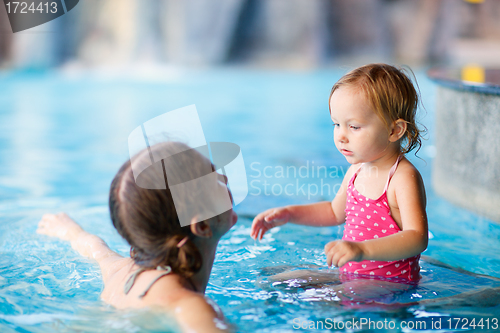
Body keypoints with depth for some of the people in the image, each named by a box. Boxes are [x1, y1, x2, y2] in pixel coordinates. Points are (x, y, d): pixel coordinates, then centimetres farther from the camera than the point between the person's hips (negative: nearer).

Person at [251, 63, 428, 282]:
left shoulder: (404, 178, -21)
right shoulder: (357, 170, 5)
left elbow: (417, 239, -33)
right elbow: (335, 211, 25)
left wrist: (362, 250, -46)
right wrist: (289, 213, 14)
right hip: (349, 275, 8)